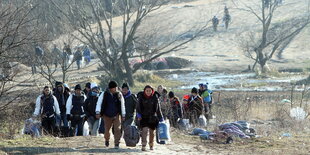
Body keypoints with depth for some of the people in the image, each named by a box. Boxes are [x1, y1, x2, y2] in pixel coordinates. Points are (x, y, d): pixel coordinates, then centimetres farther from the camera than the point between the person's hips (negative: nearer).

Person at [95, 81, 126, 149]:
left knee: (117, 129, -14)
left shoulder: (119, 94, -1)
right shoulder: (104, 94, -7)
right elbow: (99, 103, -5)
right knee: (107, 130, 10)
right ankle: (107, 140, 40)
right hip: (107, 115, 0)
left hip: (116, 115, 0)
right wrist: (98, 112, -16)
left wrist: (123, 115, 9)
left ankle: (117, 144, -9)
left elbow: (122, 105, 8)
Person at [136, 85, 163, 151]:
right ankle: (143, 145, -20)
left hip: (152, 117, 1)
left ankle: (151, 145, 28)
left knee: (151, 131, 10)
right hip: (144, 117, -1)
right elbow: (138, 107, -4)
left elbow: (158, 108, 0)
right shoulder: (141, 97, -4)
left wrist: (160, 118, 0)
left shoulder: (155, 97, -3)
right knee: (144, 130, -17)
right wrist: (138, 114, -19)